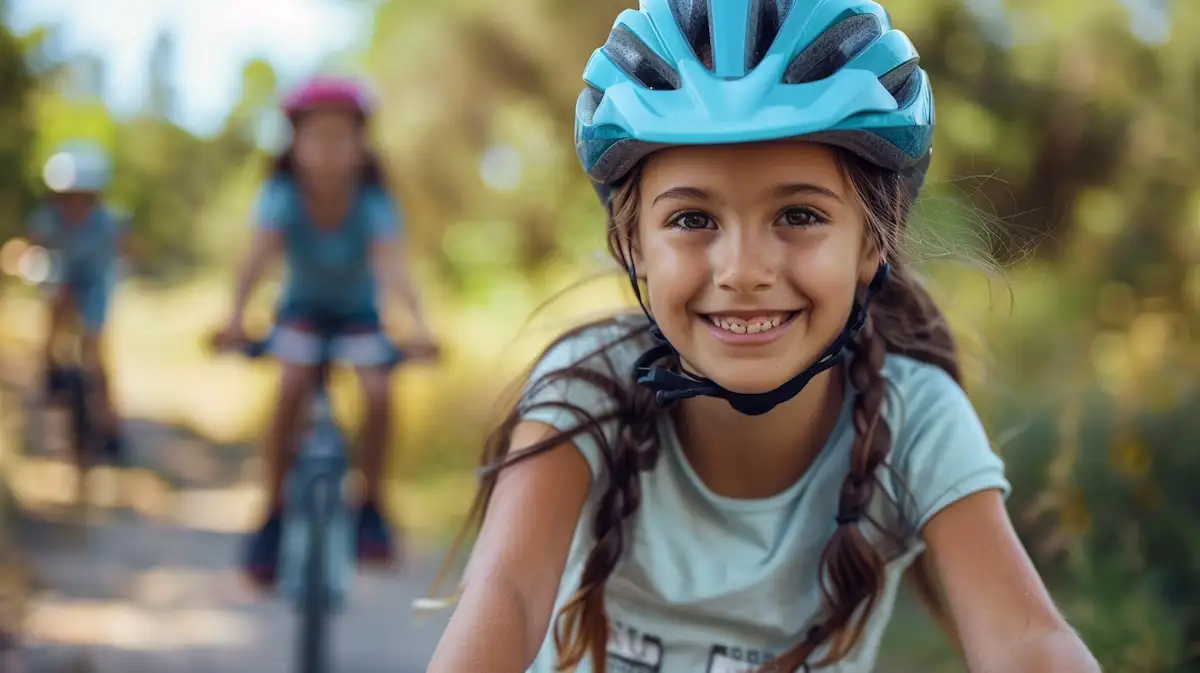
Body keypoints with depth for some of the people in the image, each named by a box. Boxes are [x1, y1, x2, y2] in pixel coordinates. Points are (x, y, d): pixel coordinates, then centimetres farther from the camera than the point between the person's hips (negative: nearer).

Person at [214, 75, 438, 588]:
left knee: (378, 394, -24)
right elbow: (259, 256, -40)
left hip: (357, 309, 0)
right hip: (303, 303, 0)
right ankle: (273, 516, -10)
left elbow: (391, 265, -41)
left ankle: (371, 508, -2)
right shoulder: (283, 195, -25)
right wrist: (235, 318, -57)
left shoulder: (372, 201, -27)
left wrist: (418, 325, -58)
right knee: (291, 391, -25)